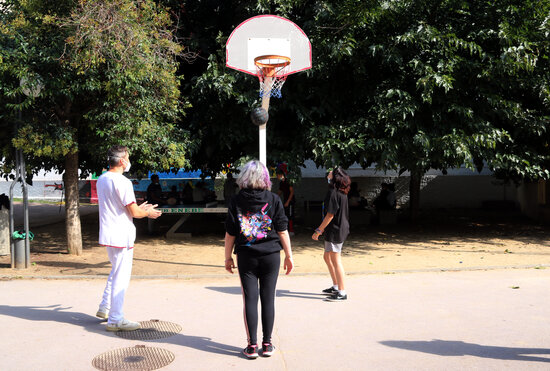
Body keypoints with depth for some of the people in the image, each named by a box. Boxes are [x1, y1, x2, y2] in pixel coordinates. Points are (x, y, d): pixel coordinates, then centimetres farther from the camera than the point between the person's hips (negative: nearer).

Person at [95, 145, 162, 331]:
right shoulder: (122, 182, -18)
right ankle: (115, 320, 4)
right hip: (121, 236, -9)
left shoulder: (101, 180, 10)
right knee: (121, 277, -2)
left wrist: (138, 208, 21)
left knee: (116, 271, 25)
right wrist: (147, 213, 3)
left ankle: (105, 308, 31)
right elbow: (134, 212, -17)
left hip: (107, 235, 9)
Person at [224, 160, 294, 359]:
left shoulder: (236, 201, -2)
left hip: (246, 256, 0)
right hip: (271, 255, 0)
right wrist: (288, 255, 7)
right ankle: (267, 344, 14)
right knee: (268, 299, 7)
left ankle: (252, 346, 8)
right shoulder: (273, 199, -3)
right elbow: (282, 230, -2)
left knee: (250, 299, 4)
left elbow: (230, 233, 0)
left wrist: (228, 257, 10)